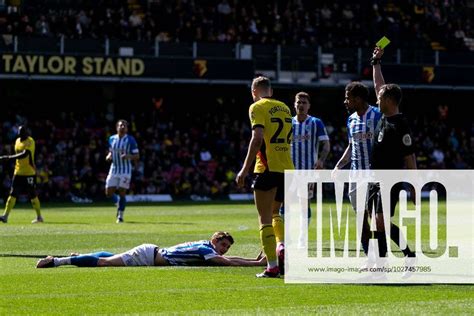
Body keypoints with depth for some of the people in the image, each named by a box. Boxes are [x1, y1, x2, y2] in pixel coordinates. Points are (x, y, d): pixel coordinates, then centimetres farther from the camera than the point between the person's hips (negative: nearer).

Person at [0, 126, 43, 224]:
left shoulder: (30, 141, -13)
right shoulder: (17, 141, 11)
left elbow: (24, 154, -27)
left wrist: (8, 157, -32)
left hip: (29, 173, -6)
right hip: (18, 172, 6)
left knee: (32, 195, 0)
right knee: (13, 194, -1)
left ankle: (39, 217, 12)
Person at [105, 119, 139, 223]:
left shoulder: (130, 140, -5)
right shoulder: (112, 139, 7)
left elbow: (137, 156, -4)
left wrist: (128, 156, -23)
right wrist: (108, 156, -2)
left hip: (125, 170, -4)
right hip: (114, 169, 4)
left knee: (122, 193, -7)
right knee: (109, 192, -1)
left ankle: (120, 216, 5)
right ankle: (118, 204, 29)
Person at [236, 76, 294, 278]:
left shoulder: (257, 107, -5)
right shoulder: (284, 108, 15)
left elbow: (258, 138, -16)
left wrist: (245, 169, -14)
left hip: (267, 168, -6)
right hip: (287, 168, 6)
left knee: (265, 218, 0)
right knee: (274, 213, 23)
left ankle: (272, 266, -5)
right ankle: (281, 246, -1)